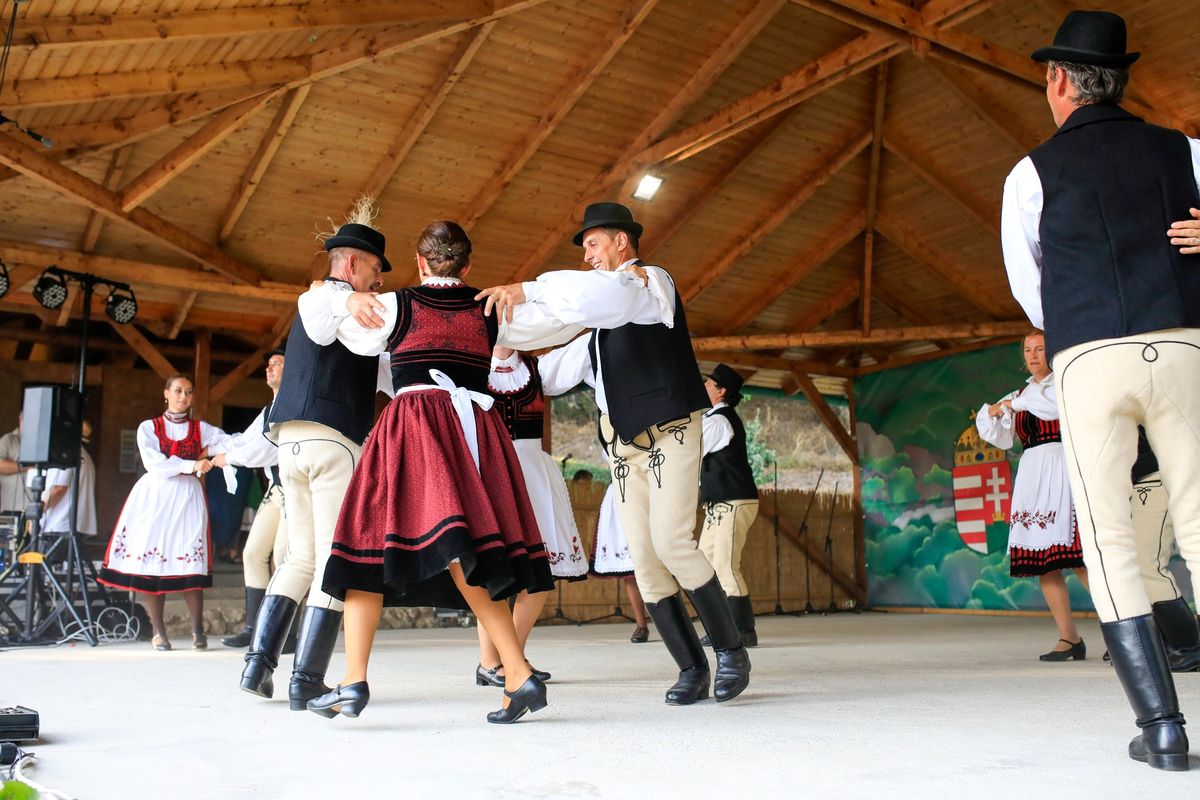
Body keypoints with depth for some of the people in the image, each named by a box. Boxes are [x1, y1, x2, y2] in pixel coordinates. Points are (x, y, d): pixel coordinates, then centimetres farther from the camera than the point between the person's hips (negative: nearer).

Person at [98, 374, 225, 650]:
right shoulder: (149, 428, 10)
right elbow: (155, 464, -5)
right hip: (154, 496, 0)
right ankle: (158, 632, 3)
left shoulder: (201, 429, 13)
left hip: (187, 497, 0)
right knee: (151, 564, -4)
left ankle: (198, 631, -8)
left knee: (191, 563, -11)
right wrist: (191, 465, -15)